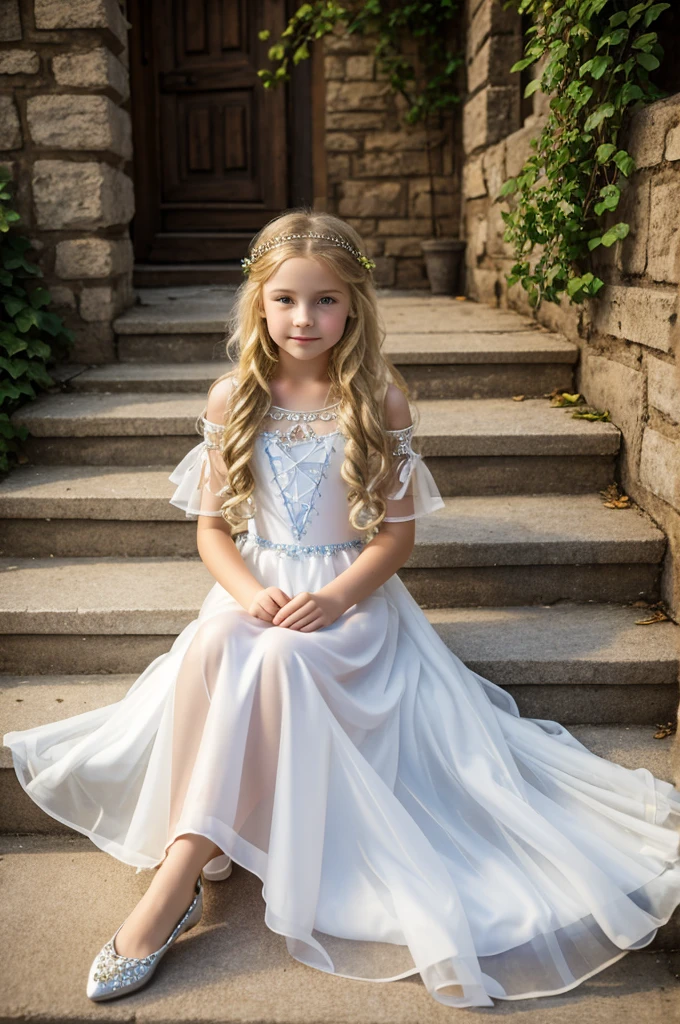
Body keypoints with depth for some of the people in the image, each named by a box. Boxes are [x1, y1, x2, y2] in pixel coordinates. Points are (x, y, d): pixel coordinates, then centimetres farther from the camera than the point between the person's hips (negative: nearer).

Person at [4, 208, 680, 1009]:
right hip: (255, 589, 3)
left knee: (278, 659, -33)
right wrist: (250, 593, -15)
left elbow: (397, 532, -1)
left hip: (349, 593, -2)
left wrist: (335, 597, -18)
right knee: (207, 647, -32)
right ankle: (187, 864, -23)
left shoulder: (379, 400, -2)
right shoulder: (233, 398, 4)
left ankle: (175, 884, -26)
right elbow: (212, 527, 5)